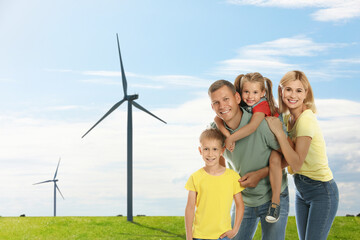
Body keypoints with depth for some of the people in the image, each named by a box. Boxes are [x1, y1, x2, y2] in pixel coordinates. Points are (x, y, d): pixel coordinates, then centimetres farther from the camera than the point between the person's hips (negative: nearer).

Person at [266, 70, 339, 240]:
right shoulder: (287, 118, 6)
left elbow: (296, 164, -25)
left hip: (322, 191, -8)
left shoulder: (306, 119, -19)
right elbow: (286, 158, 6)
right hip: (301, 191, 8)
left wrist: (278, 132, -25)